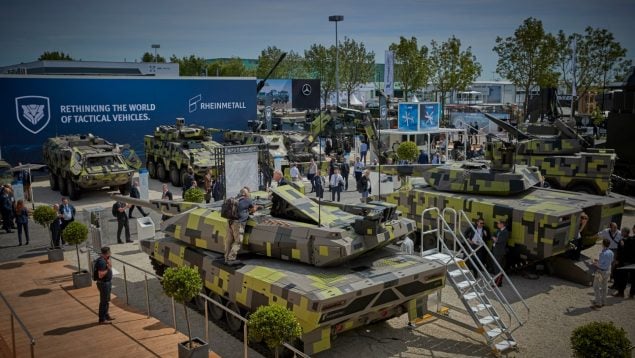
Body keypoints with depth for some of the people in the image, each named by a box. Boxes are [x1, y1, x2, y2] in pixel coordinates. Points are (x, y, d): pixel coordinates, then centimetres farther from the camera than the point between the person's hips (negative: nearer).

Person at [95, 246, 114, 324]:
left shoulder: (104, 260, 7)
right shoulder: (101, 261, -24)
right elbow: (100, 275, -27)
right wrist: (108, 269, -22)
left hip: (107, 282, 10)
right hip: (103, 283, -10)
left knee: (107, 300, 20)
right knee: (104, 301, -2)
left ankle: (106, 315, 33)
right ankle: (102, 319, 6)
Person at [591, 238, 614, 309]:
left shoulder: (603, 254, -26)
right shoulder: (611, 252, 0)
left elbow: (601, 265, -26)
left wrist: (595, 263, -10)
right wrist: (599, 260, 16)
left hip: (601, 272, -9)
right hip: (608, 271, 9)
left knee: (596, 288, 1)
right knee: (604, 287, 19)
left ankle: (598, 304, 3)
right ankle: (603, 301, 29)